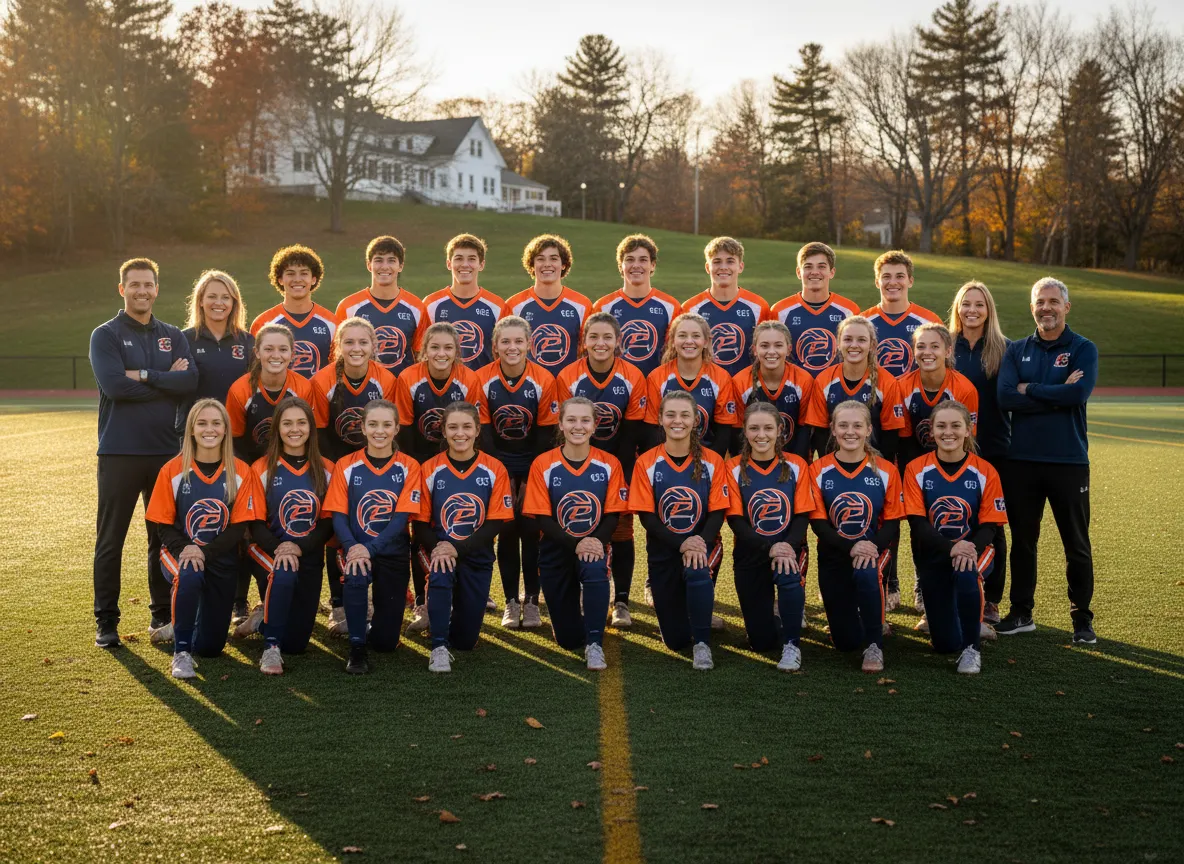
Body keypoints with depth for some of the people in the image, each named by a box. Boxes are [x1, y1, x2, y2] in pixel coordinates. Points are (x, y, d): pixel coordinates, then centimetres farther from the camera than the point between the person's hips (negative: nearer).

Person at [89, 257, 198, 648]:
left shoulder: (174, 337, 10)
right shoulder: (105, 335, 0)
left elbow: (190, 380, -7)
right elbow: (114, 385, -16)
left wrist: (143, 375, -15)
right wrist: (167, 381, -10)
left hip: (166, 450, 3)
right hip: (120, 452, -3)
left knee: (165, 537, 10)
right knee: (110, 540, 2)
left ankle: (162, 614, 22)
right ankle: (106, 621, 10)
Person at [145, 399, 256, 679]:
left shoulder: (240, 472, -5)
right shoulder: (172, 470, -7)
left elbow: (238, 527, -7)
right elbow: (164, 525, -5)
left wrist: (205, 552, -21)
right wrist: (184, 549, -25)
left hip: (221, 558, 2)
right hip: (179, 552, -2)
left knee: (210, 645, 3)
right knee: (189, 577, -40)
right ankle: (181, 651, -20)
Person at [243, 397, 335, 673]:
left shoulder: (325, 470, 2)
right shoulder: (262, 469, -4)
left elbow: (329, 521, -1)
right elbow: (256, 522, -7)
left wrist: (300, 547, -19)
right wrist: (278, 549, -26)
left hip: (310, 557, 3)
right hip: (269, 551, -3)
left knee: (296, 642, 2)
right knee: (284, 574, -40)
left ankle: (264, 618, 36)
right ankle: (271, 648, -24)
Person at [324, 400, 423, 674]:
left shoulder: (409, 467, -5)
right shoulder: (346, 465, -3)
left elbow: (402, 517, -12)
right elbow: (338, 515, -7)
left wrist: (370, 548, -26)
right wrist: (352, 548, -28)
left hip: (393, 552, 1)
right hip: (356, 548, 0)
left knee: (386, 640, 2)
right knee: (355, 576, -38)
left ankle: (372, 629, 40)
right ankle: (357, 648, -19)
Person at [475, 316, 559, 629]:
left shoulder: (544, 380, -14)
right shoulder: (483, 380, -13)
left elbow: (546, 434, -9)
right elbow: (483, 431, -10)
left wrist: (532, 479, -11)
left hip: (533, 466, 0)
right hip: (499, 465, 0)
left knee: (531, 532, -3)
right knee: (506, 531, -1)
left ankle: (532, 600, 10)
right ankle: (511, 601, 10)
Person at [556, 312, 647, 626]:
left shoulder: (633, 378, -11)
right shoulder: (567, 377, -12)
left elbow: (631, 435, -7)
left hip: (621, 465, 0)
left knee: (621, 531, 0)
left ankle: (621, 602, 10)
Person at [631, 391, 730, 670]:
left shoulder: (712, 461, -5)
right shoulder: (647, 463, -7)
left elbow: (717, 512, -7)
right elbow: (647, 516, -9)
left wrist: (700, 542, -26)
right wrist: (681, 544, -23)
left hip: (703, 545, 0)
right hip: (663, 550, 1)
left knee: (697, 572, -38)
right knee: (676, 639, 1)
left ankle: (702, 644, -16)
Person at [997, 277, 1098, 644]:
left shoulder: (1083, 349, 1)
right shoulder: (1016, 350, 7)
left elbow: (1079, 394, -18)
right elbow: (1005, 397, -8)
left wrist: (1030, 389, -10)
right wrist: (1057, 396, -14)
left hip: (1069, 461, -2)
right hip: (1021, 460, 3)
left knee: (1076, 544, 5)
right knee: (1022, 539, 11)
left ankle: (1082, 619, 16)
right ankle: (1021, 613, 23)